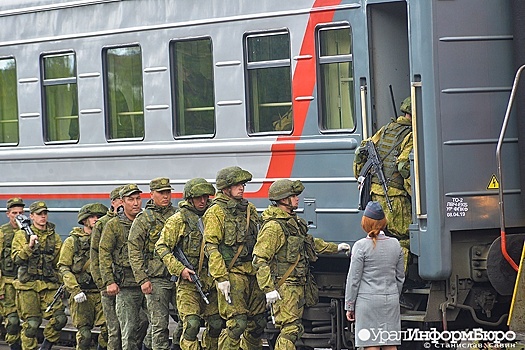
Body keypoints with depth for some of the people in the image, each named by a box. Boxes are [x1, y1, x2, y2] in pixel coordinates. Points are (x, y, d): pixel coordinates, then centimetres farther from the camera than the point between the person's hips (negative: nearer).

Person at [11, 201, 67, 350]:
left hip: (50, 286, 3)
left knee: (60, 318, -10)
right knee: (31, 324, -4)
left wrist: (61, 282, 15)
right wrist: (29, 246, -20)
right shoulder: (22, 235, 4)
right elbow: (16, 259, -6)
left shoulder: (54, 237, 13)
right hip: (28, 286, -3)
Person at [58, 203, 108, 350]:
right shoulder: (72, 241, 2)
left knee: (108, 329, -8)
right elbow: (63, 267, -3)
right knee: (84, 334, -5)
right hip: (81, 293, -3)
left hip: (101, 292, 3)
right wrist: (75, 290, -14)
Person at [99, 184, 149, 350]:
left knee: (147, 323, 5)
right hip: (126, 286, -4)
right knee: (130, 329, -4)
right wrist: (109, 282, -12)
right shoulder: (113, 225, 1)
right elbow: (104, 254, -3)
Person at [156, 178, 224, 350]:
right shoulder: (178, 220, -3)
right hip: (189, 281, -5)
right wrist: (179, 269, -13)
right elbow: (161, 247, -5)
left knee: (216, 324, 6)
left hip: (211, 282, 5)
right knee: (191, 324, -13)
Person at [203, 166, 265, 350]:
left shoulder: (249, 209, 15)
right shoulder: (216, 213, -7)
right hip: (232, 274, -7)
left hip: (253, 273, 7)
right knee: (237, 324, -12)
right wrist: (221, 278, -19)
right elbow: (211, 247, -13)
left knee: (258, 323, 10)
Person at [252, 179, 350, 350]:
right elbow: (259, 260, -19)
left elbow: (309, 242, 35)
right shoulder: (273, 226, -15)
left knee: (295, 328, 10)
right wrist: (269, 289, -24)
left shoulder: (293, 222, 16)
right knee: (290, 329, -14)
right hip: (283, 287, -10)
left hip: (297, 285, 10)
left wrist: (335, 248, 39)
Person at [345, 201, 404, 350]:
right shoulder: (395, 245, 7)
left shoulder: (361, 246, -8)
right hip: (391, 300, 5)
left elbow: (353, 279, -6)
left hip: (368, 300, -5)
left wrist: (349, 306, 2)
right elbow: (400, 277, 14)